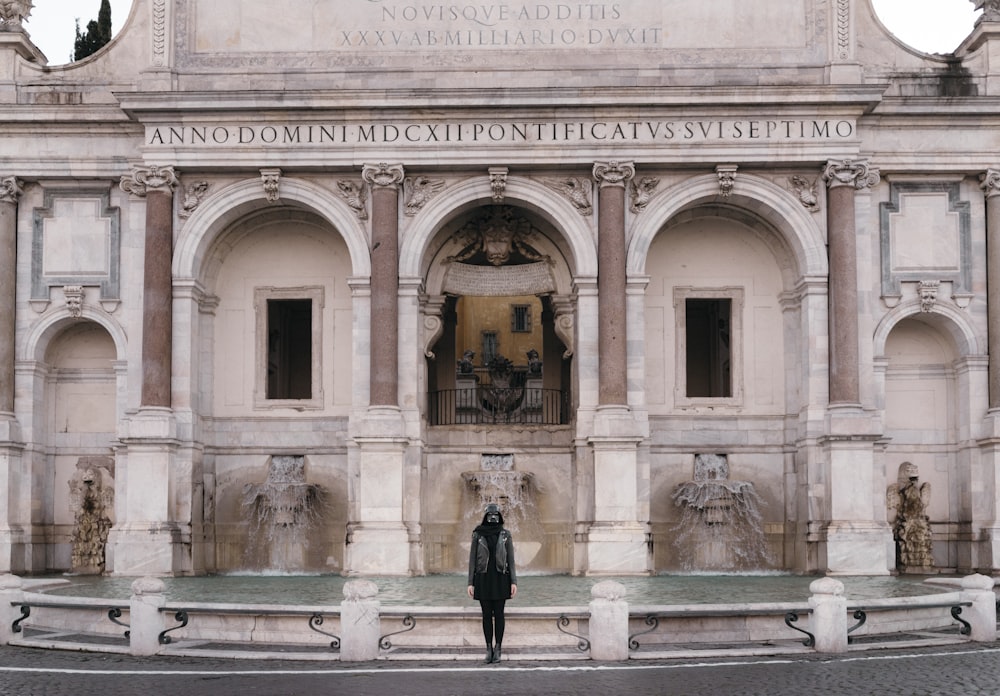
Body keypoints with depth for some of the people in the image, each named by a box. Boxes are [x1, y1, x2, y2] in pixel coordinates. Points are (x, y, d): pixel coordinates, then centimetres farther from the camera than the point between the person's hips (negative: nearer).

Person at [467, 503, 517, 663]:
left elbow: (511, 560, 2)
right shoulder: (478, 535, 2)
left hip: (500, 578, 0)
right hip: (483, 579, 0)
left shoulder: (505, 535, 2)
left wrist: (514, 582, -6)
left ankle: (498, 650, 8)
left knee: (499, 614, 1)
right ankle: (489, 649, 11)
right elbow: (472, 560, 3)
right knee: (487, 614, 3)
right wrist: (470, 583, -3)